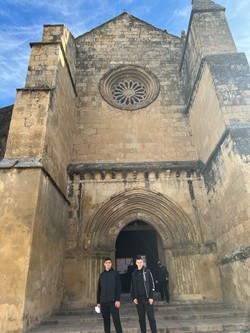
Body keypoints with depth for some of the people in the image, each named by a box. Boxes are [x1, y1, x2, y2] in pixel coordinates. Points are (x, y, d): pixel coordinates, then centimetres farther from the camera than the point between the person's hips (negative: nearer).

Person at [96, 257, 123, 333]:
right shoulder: (101, 275, 9)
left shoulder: (115, 273, -1)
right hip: (103, 302, 4)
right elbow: (99, 289, 12)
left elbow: (118, 287, -5)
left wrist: (118, 300, -12)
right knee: (106, 321, 9)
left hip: (113, 301, -4)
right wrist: (98, 302, 9)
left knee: (116, 320, -4)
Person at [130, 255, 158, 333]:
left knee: (151, 317, -2)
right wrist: (134, 298, 0)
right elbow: (132, 287, 10)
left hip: (147, 298, -3)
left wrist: (151, 297, -9)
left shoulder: (147, 271, 0)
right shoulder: (134, 274, 7)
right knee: (141, 318, 9)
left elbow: (152, 285, -3)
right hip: (138, 299, 3)